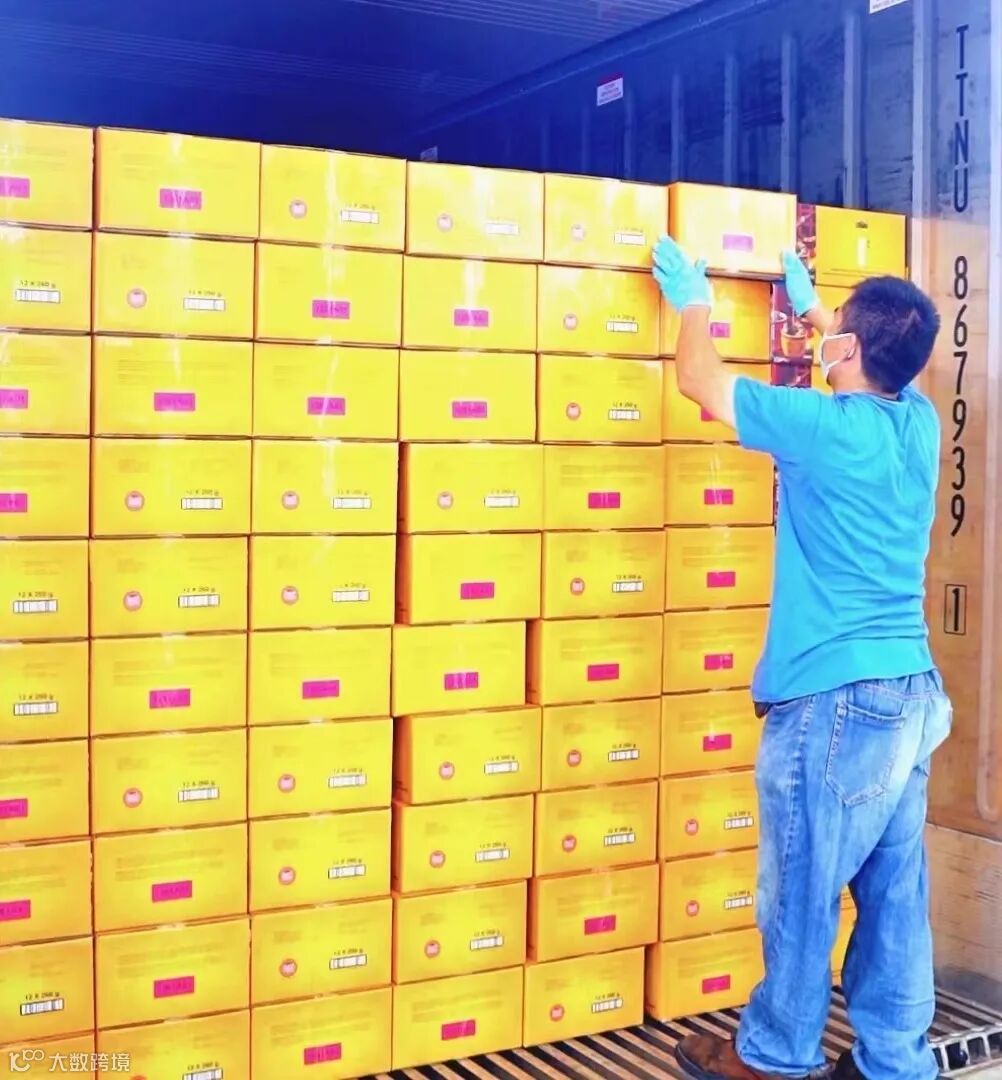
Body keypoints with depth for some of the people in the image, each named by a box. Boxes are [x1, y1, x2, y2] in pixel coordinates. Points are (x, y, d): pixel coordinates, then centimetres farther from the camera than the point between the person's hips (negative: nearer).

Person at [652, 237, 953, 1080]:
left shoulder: (828, 428, -15)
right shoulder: (920, 423, 5)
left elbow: (700, 381, -2)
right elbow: (878, 366, 30)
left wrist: (693, 301, 16)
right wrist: (809, 306, 41)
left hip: (836, 700, -8)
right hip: (913, 694, 8)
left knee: (803, 895, 7)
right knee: (894, 894, 14)